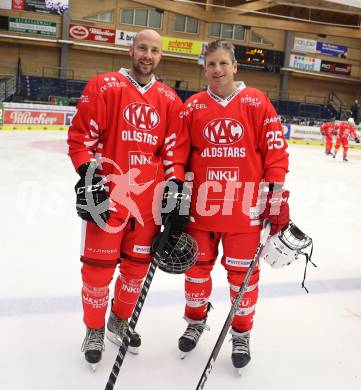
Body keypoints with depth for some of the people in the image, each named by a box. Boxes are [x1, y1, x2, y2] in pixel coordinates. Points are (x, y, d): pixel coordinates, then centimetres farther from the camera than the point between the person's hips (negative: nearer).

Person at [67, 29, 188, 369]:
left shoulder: (170, 100, 9)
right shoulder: (103, 86, -1)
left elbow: (174, 149, 11)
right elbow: (81, 136, -4)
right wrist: (88, 176, -13)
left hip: (149, 198, 4)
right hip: (107, 194, -3)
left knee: (138, 264, 12)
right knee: (99, 265, 2)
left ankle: (120, 322, 36)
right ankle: (94, 330, 25)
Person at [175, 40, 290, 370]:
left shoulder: (257, 102, -2)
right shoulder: (192, 107, 4)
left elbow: (276, 149, -4)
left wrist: (277, 197, -8)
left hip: (245, 208, -2)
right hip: (201, 206, 2)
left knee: (243, 271, 8)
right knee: (198, 266, 14)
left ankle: (242, 333, 30)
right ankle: (196, 320, 38)